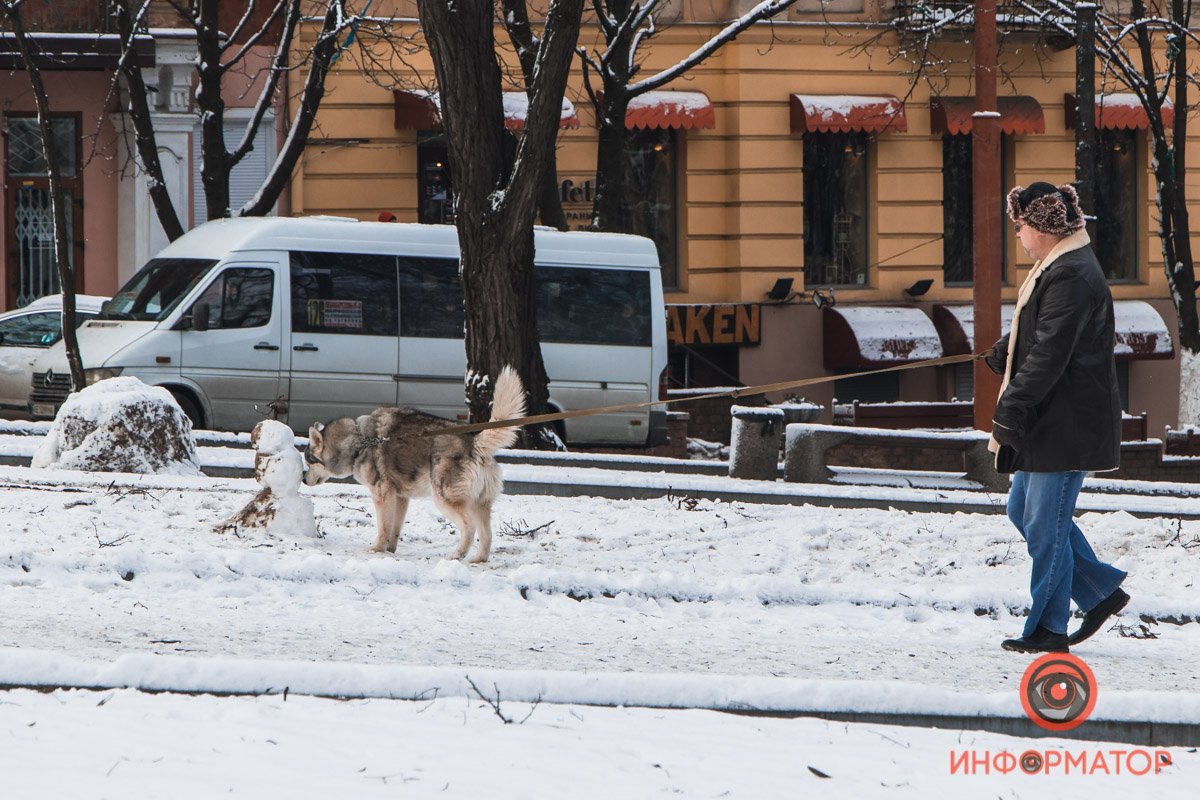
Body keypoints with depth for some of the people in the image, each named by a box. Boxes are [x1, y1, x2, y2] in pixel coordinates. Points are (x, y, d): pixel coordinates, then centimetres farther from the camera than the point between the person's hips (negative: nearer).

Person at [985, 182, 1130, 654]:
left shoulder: (1071, 277, -20)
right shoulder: (1056, 268, 13)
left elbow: (1047, 358, -24)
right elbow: (1029, 336, 26)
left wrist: (1007, 419, -23)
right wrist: (1002, 354, 7)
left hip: (1067, 421, -11)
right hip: (1046, 421, 11)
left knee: (1045, 525, -3)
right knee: (1023, 510, 17)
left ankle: (1048, 630, 6)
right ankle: (1102, 590, 23)